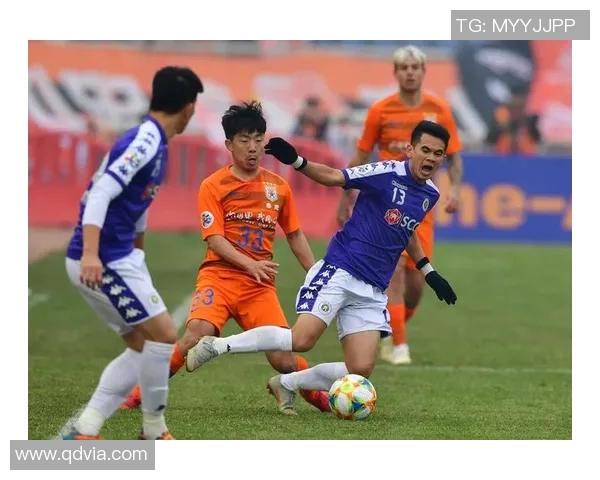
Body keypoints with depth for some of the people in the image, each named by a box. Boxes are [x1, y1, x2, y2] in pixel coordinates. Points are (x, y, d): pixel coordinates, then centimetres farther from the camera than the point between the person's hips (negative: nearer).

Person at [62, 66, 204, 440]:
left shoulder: (153, 143, 14)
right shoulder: (145, 142, -16)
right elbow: (100, 194, -25)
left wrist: (136, 254, 37)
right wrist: (90, 254, -34)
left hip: (118, 259, 10)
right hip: (102, 261, -10)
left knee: (143, 348, 11)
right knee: (163, 335, -8)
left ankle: (83, 434, 8)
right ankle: (154, 433, 4)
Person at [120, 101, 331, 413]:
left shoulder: (278, 187, 10)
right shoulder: (213, 186, -1)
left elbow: (295, 236, 21)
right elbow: (214, 239, -9)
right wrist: (251, 264, -23)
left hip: (260, 284, 3)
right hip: (219, 275, -3)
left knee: (282, 360, -8)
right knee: (196, 337, -28)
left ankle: (316, 393, 25)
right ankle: (144, 393, -10)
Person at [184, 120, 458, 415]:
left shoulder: (430, 195, 11)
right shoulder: (388, 173, -9)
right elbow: (333, 177, -10)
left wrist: (428, 271, 30)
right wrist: (296, 161, -26)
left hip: (373, 291, 6)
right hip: (340, 272, -6)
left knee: (360, 371, -9)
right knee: (302, 340, -23)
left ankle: (287, 384, 13)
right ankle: (216, 346, -6)